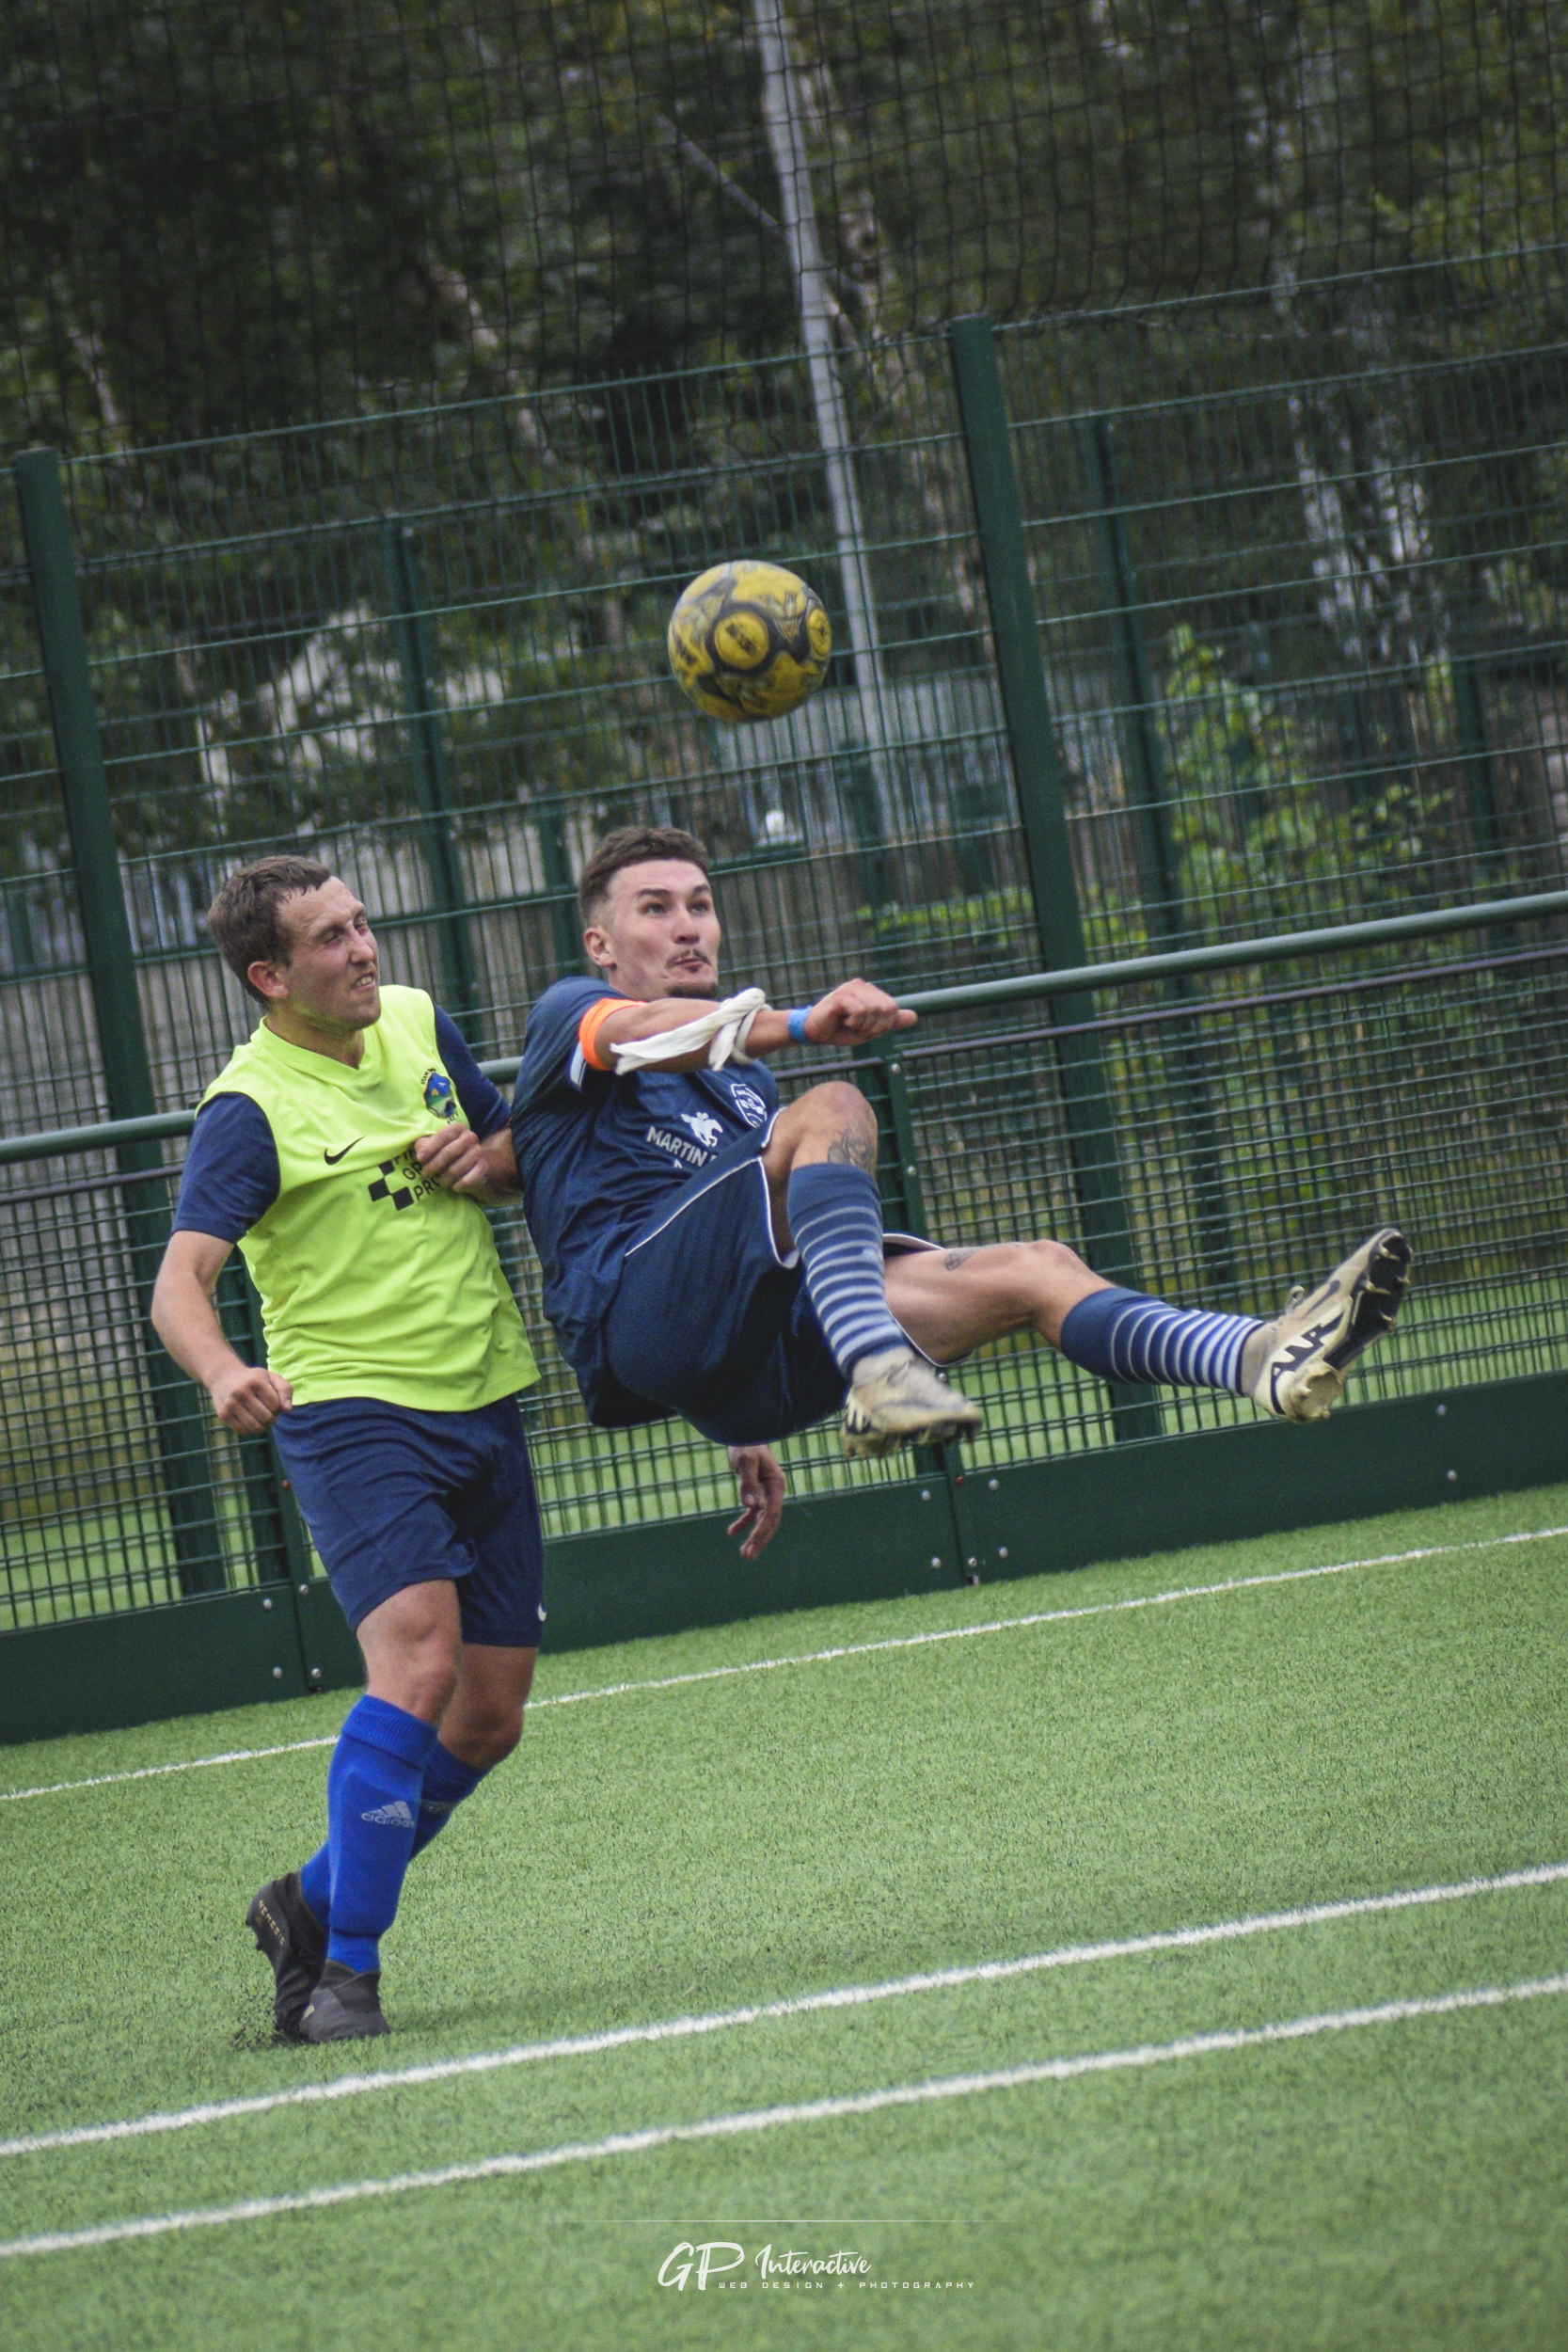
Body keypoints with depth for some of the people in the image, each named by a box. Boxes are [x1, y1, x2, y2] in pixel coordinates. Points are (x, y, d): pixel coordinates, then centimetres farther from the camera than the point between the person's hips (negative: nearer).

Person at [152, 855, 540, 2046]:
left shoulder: (421, 1023, 6)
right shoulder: (249, 1111, -12)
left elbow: (518, 1147, 21)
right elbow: (181, 1281, -21)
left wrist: (488, 1161, -3)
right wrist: (223, 1372, -43)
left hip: (484, 1402, 7)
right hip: (351, 1410, -7)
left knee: (490, 1715, 6)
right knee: (418, 1657, -26)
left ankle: (316, 1903, 26)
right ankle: (346, 1972, -20)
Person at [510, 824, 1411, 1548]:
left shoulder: (743, 1077, 35)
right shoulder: (568, 1015, 9)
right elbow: (644, 1034, -17)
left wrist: (752, 1435, 32)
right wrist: (802, 1024, -34)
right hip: (638, 1312, -7)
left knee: (1034, 1271, -8)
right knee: (834, 1110, -28)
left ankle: (1269, 1359, -28)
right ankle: (878, 1377, -46)